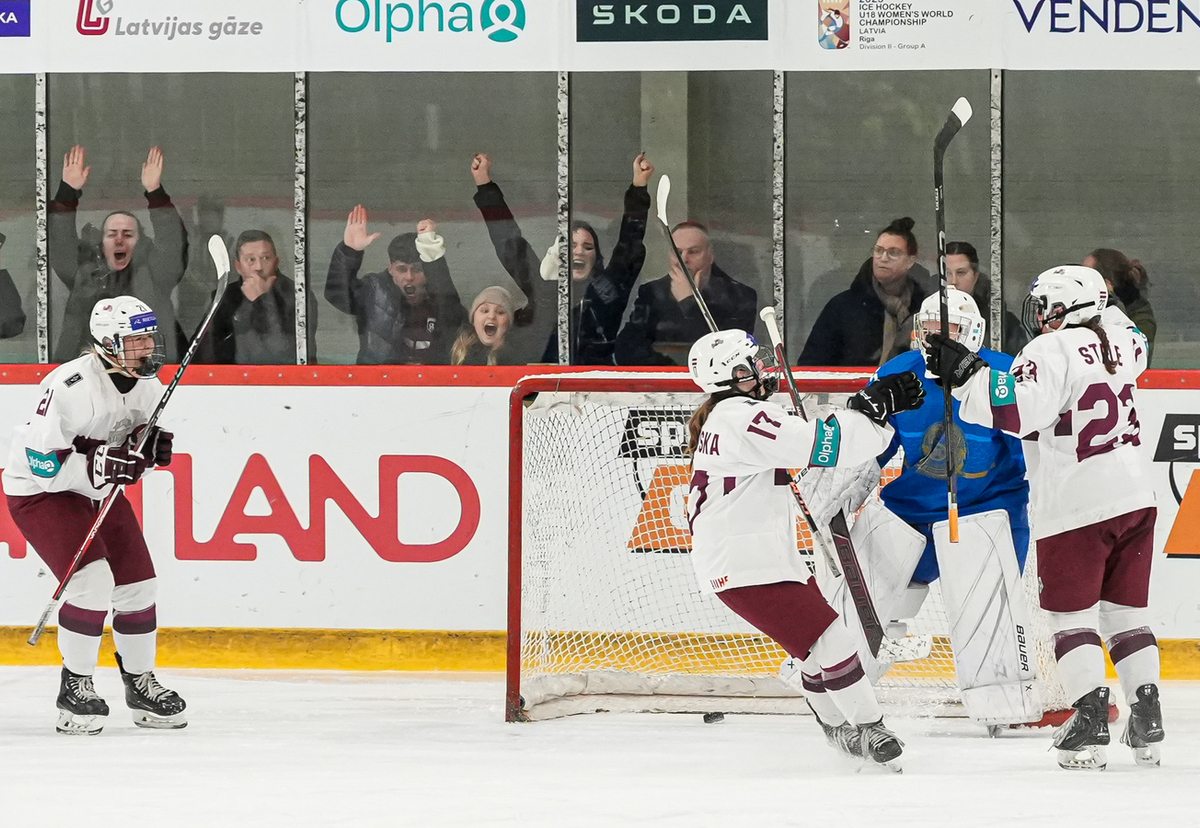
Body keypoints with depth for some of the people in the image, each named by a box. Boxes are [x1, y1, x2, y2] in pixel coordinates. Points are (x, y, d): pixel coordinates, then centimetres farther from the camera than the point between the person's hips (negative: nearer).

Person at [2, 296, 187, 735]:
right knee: (93, 582, -21)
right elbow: (40, 461, -30)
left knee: (137, 585, 4)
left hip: (98, 491, 8)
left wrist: (153, 445, -12)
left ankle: (141, 682, 23)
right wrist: (101, 464, -36)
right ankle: (75, 689, -8)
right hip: (40, 490, -8)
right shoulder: (72, 387, -30)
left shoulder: (148, 383, -5)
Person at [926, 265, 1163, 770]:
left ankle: (1091, 715, -13)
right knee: (1125, 611, 14)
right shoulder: (1120, 343, 8)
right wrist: (1100, 313, 48)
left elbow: (1014, 410, -27)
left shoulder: (1052, 353, -14)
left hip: (1075, 509, -7)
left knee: (1072, 613, 0)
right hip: (1135, 498, 7)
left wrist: (965, 372, -22)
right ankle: (1147, 716, 7)